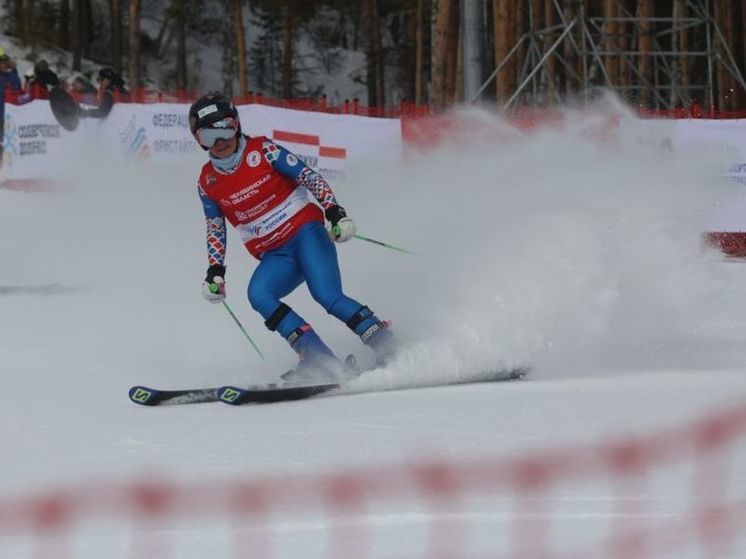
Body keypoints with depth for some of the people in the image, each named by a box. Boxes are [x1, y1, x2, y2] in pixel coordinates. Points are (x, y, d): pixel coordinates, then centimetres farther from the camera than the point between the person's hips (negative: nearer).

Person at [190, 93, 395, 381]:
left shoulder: (262, 150, -6)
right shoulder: (207, 183, 5)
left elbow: (308, 176, -7)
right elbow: (215, 229, 16)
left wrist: (334, 211, -20)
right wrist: (215, 271, 4)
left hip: (305, 232, -4)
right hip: (275, 257, 4)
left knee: (328, 296, -26)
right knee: (258, 294, -27)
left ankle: (385, 344, -17)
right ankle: (319, 360, -30)